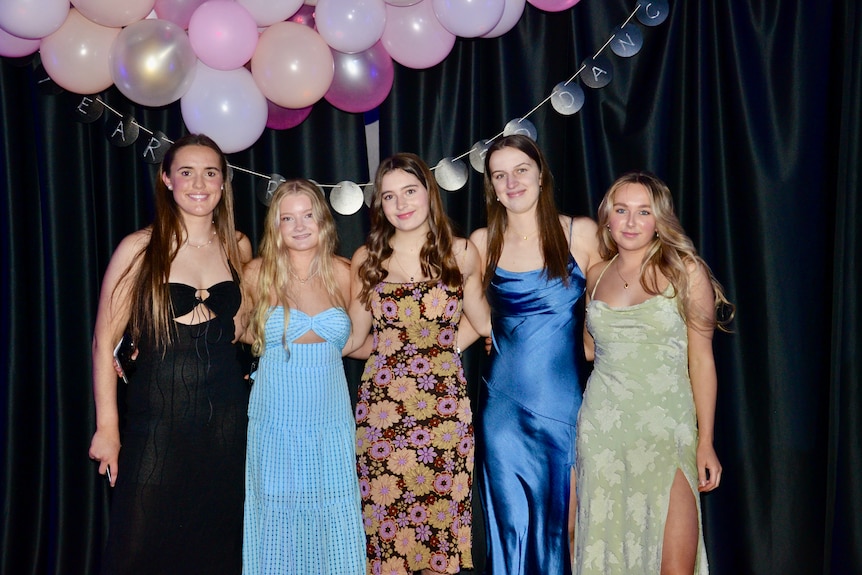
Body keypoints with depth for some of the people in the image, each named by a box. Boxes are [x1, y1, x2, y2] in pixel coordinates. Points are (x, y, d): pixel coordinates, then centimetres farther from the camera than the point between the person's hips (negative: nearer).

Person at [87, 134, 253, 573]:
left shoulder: (238, 247, 5)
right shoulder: (140, 248, -7)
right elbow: (105, 341, -6)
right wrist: (107, 427, -8)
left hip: (226, 413, 4)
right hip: (158, 416, -3)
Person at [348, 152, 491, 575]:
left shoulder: (460, 252, 3)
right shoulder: (367, 259, 4)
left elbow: (483, 323, 12)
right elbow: (354, 336, 7)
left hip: (445, 406, 0)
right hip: (383, 406, 0)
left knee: (442, 517, 6)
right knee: (385, 518, 5)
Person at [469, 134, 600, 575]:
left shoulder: (581, 234, 0)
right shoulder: (482, 243, 5)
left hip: (562, 406, -1)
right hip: (502, 405, 1)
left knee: (560, 525, 7)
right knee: (510, 526, 8)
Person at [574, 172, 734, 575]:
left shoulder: (685, 270, -1)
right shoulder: (597, 275, 9)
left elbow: (701, 359, -1)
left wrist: (705, 444, -3)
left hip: (666, 428, -3)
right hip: (603, 425, 3)